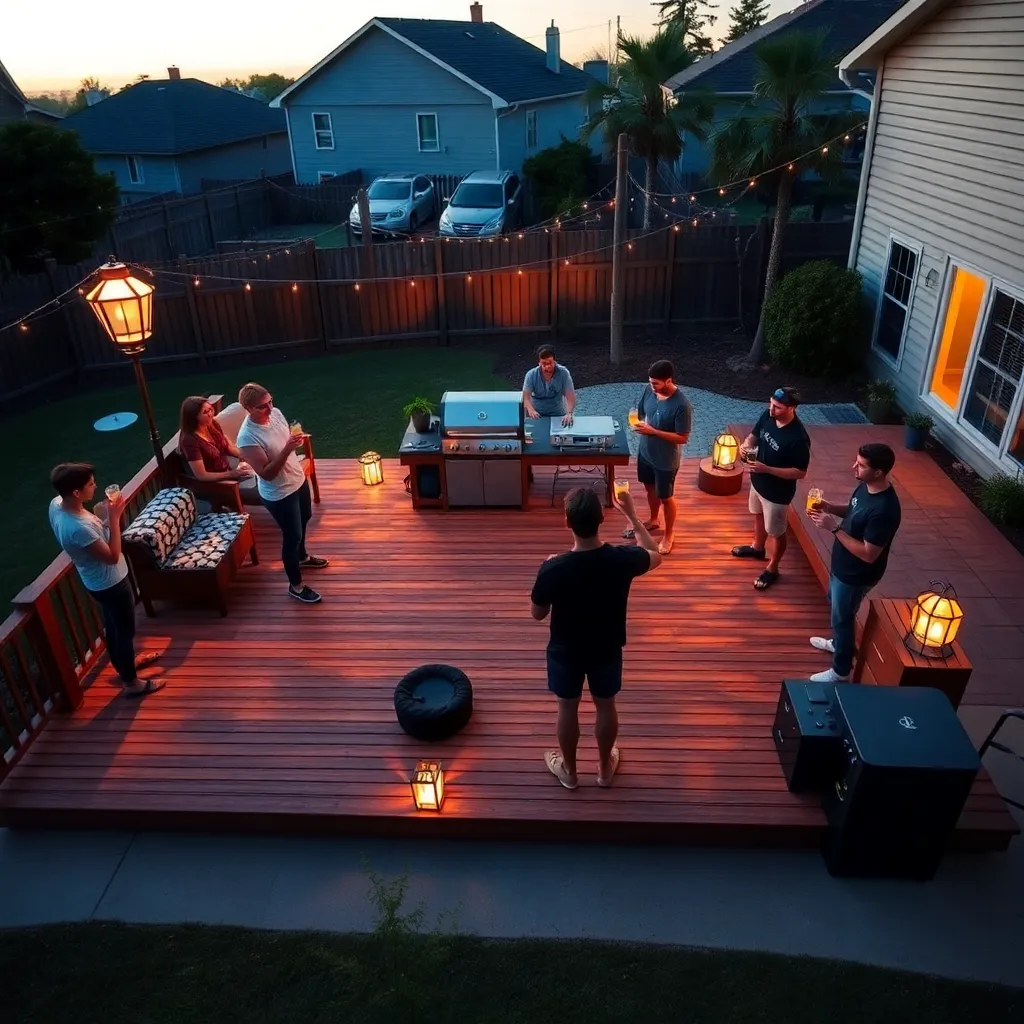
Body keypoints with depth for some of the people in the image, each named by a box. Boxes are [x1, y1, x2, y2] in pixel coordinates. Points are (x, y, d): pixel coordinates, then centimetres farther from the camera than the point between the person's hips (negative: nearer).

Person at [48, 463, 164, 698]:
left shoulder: (56, 504, -12)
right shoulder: (79, 527, -39)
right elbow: (112, 556, -28)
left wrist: (100, 515, -6)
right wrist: (114, 517, -28)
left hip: (98, 581, 9)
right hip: (111, 583, -9)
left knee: (112, 625, 29)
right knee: (125, 630, 12)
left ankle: (124, 663, 52)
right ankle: (131, 682, 31)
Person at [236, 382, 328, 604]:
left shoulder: (276, 413, -9)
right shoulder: (247, 437, -31)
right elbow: (266, 473, -30)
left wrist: (296, 439, -4)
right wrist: (287, 450, -38)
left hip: (298, 480, 8)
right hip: (278, 494, -8)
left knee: (304, 520, 30)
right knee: (292, 536, 6)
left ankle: (302, 557, 59)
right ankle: (295, 585, 27)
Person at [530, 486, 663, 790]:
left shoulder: (553, 569, -30)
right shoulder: (621, 559, -25)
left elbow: (537, 614, -12)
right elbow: (654, 556, 0)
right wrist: (632, 515, 7)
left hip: (566, 651, -1)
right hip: (607, 650, 2)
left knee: (568, 708, 22)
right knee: (606, 706, 25)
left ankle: (568, 770, 43)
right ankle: (605, 767, 46)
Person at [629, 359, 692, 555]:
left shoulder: (681, 405, -29)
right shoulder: (649, 390, -9)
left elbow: (683, 438, -25)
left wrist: (652, 431, -30)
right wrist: (638, 421, -16)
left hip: (666, 460, -6)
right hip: (645, 452, 7)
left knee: (666, 497, 12)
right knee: (650, 488, 27)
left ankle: (669, 534, 34)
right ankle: (653, 521, 52)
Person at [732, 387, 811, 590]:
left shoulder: (798, 438, -34)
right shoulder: (767, 416, -13)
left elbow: (800, 473, -26)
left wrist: (766, 468, -33)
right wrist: (746, 445, -17)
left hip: (777, 492, -8)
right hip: (758, 481, 8)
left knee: (776, 531, 14)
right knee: (758, 515, 31)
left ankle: (772, 568, 36)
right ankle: (758, 547, 58)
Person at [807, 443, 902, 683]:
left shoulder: (884, 509, -36)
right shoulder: (866, 486, -8)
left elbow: (868, 554, -32)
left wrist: (834, 527, -33)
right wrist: (831, 508, -8)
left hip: (856, 575, -9)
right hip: (842, 564, 9)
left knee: (842, 617, 11)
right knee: (835, 604, 30)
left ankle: (840, 670, 33)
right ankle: (838, 643, 57)